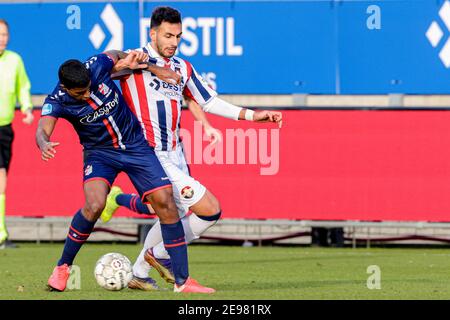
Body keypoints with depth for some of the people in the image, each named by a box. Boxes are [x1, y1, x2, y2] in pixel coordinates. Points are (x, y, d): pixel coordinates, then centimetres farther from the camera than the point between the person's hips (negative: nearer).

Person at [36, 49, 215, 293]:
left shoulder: (97, 65, -16)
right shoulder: (57, 102, -21)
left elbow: (118, 55, 7)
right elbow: (43, 130, -37)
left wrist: (152, 68, -7)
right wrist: (44, 145, -61)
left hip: (135, 145, 3)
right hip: (99, 153, -3)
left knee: (165, 202, -10)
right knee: (94, 205, -29)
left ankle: (182, 281, -3)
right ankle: (62, 268, -6)